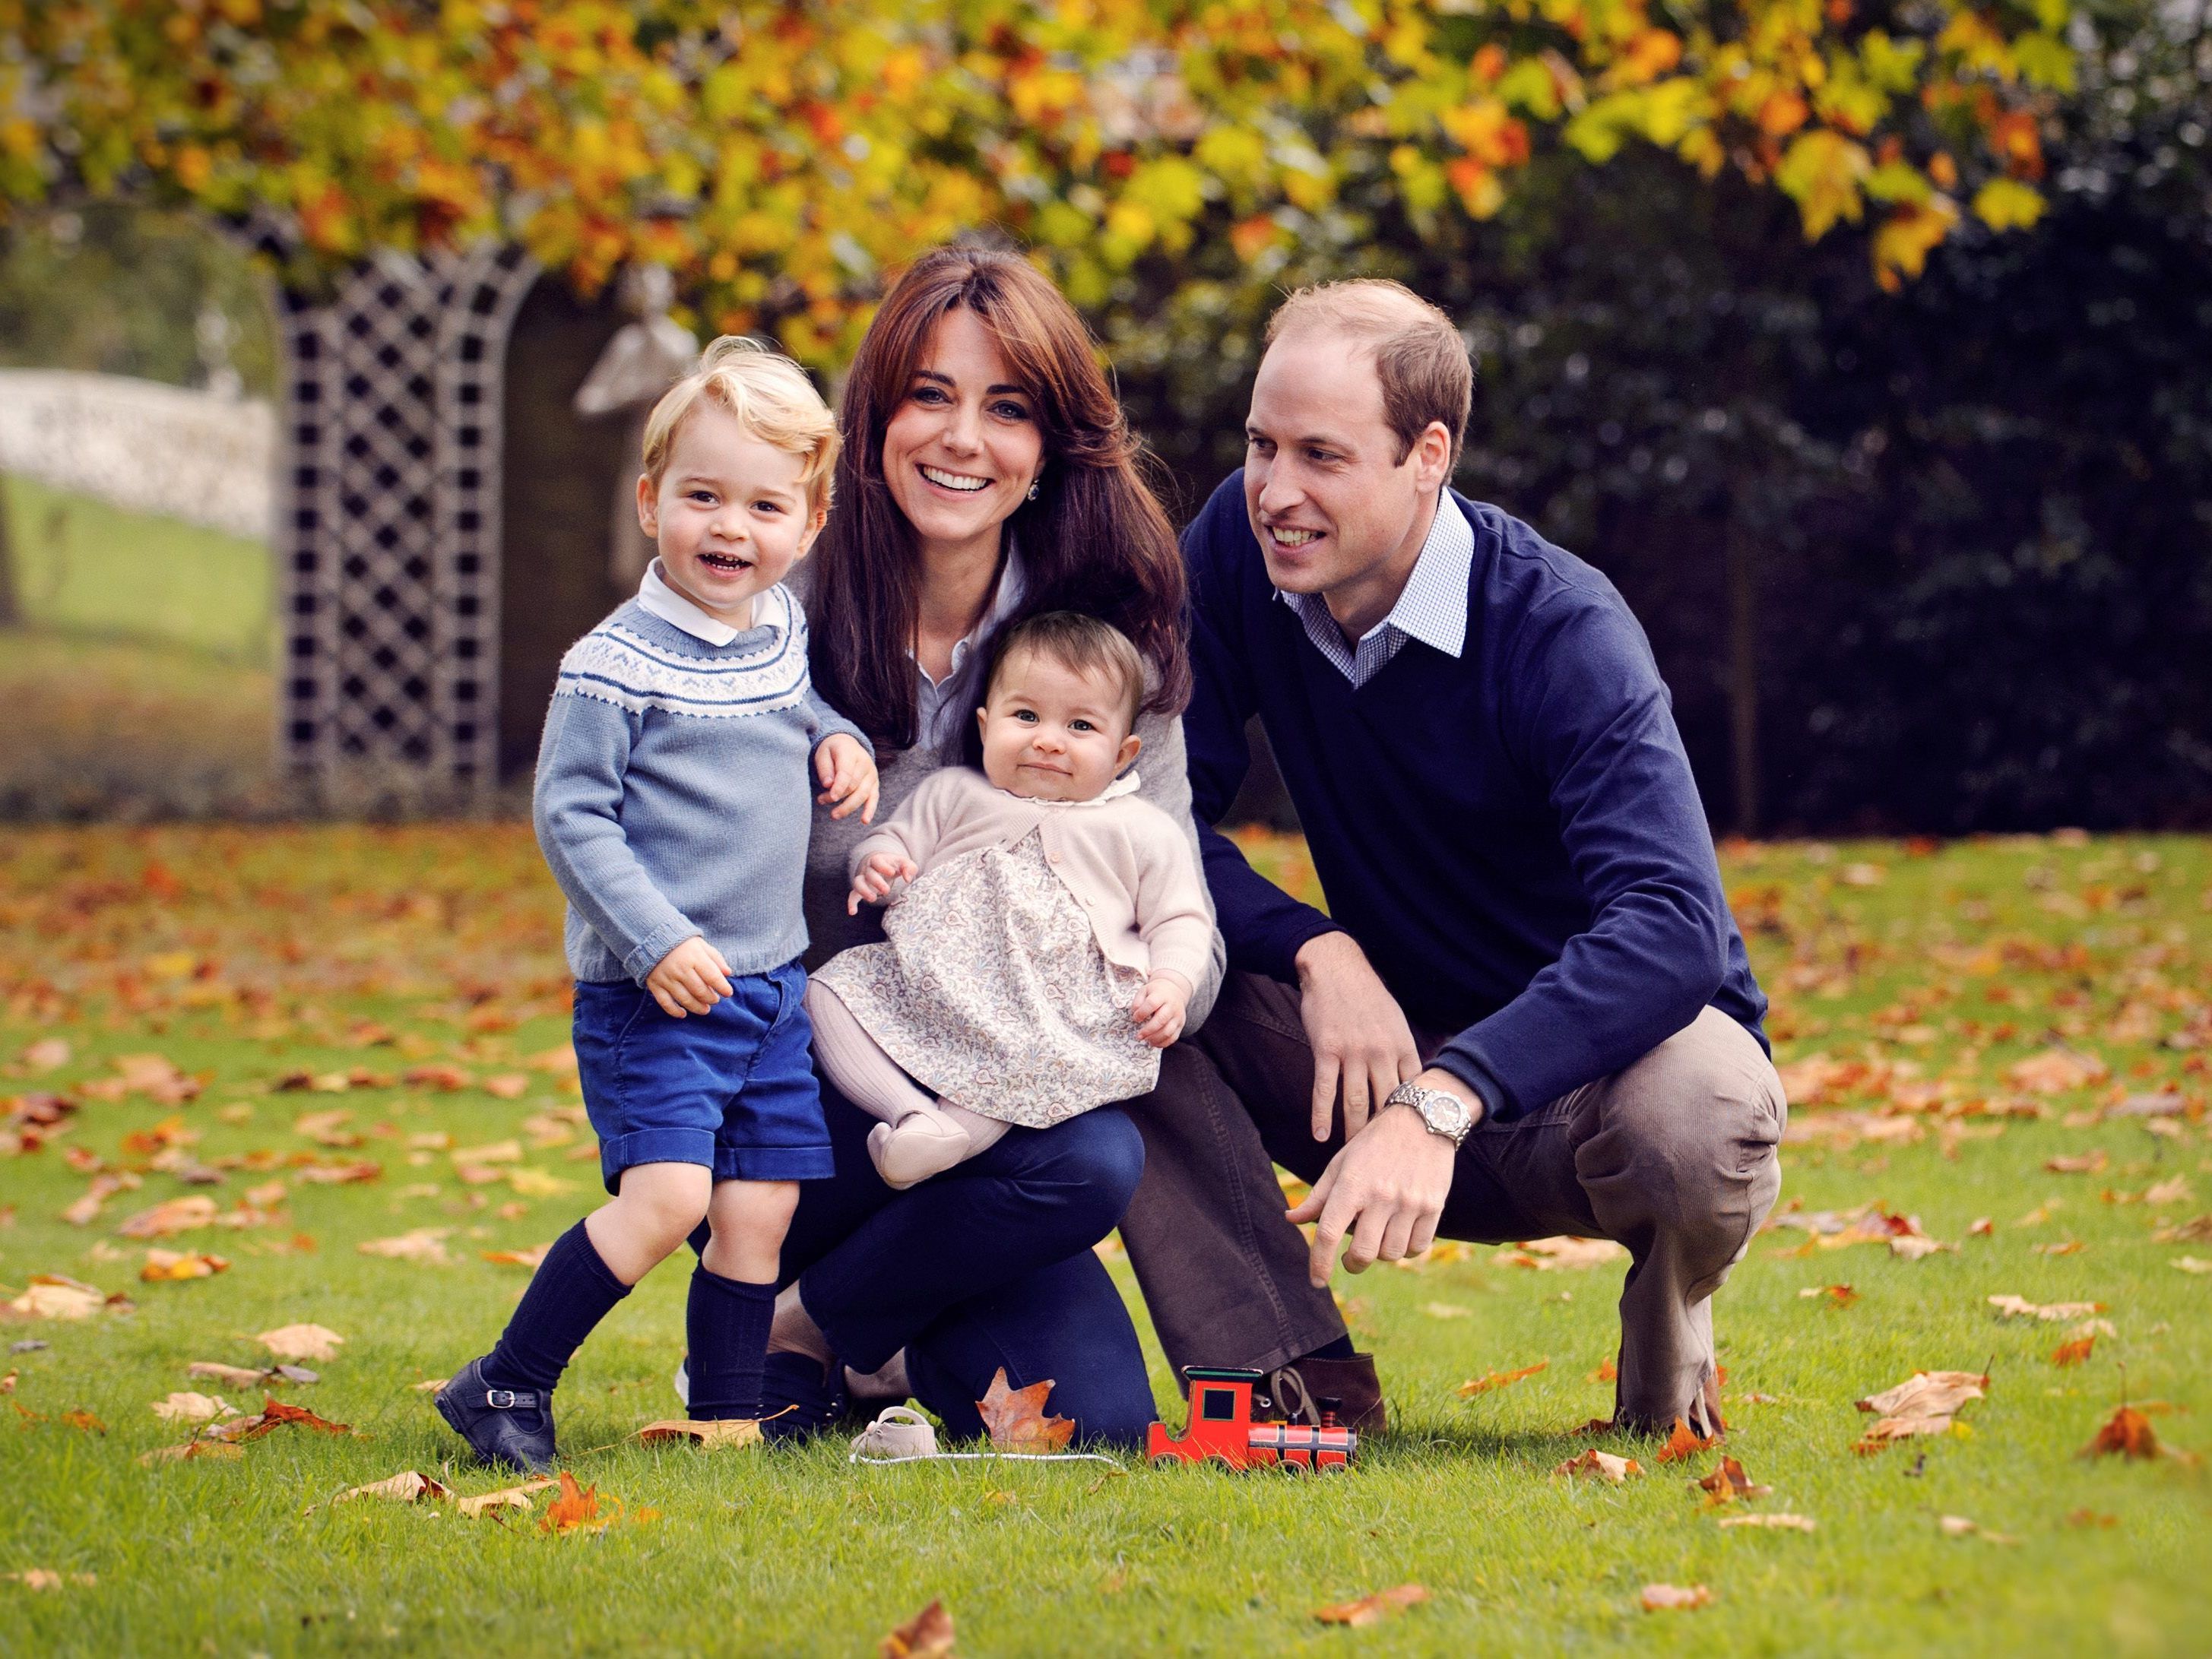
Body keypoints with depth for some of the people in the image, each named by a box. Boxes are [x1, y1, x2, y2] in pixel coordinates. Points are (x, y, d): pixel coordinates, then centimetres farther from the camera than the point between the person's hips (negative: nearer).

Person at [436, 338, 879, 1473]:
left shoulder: (781, 632, 8)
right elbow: (569, 816, -14)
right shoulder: (615, 665, -14)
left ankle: (727, 1418, 17)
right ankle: (504, 1390, -6)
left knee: (759, 1209, 5)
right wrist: (657, 944, -21)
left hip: (772, 984, 7)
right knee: (665, 1195, -17)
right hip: (652, 994, -7)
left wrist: (834, 740, 8)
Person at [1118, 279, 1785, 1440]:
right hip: (1390, 1040, 4)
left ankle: (1668, 1332, -2)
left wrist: (1441, 1105, -50)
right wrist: (1317, 951, -28)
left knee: (1694, 1126, -39)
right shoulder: (1238, 549, -9)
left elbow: (1670, 928, -37)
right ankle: (1295, 1379, -14)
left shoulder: (1564, 634, -24)